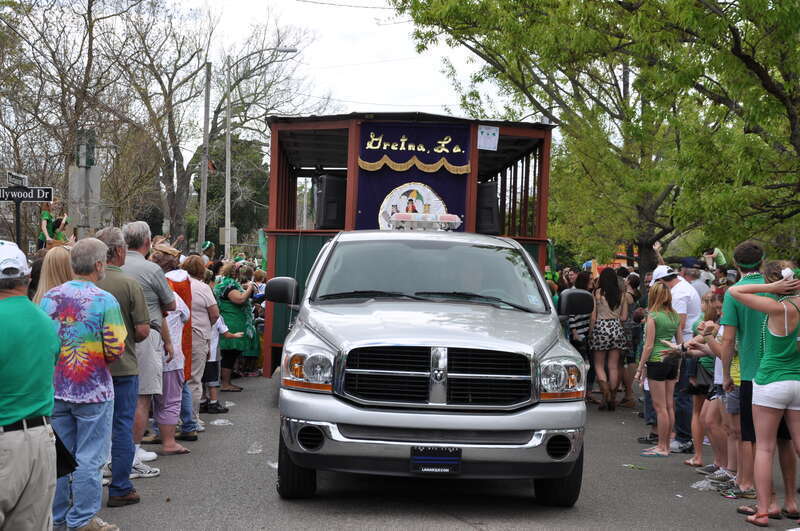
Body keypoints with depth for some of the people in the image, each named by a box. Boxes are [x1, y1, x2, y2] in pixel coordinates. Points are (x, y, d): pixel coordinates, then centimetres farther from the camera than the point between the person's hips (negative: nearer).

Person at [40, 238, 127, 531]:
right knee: (89, 458, 4)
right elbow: (116, 350, -18)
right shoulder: (105, 301, -14)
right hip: (93, 391, -5)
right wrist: (99, 355, 4)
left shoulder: (50, 297, 0)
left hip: (55, 388, 5)